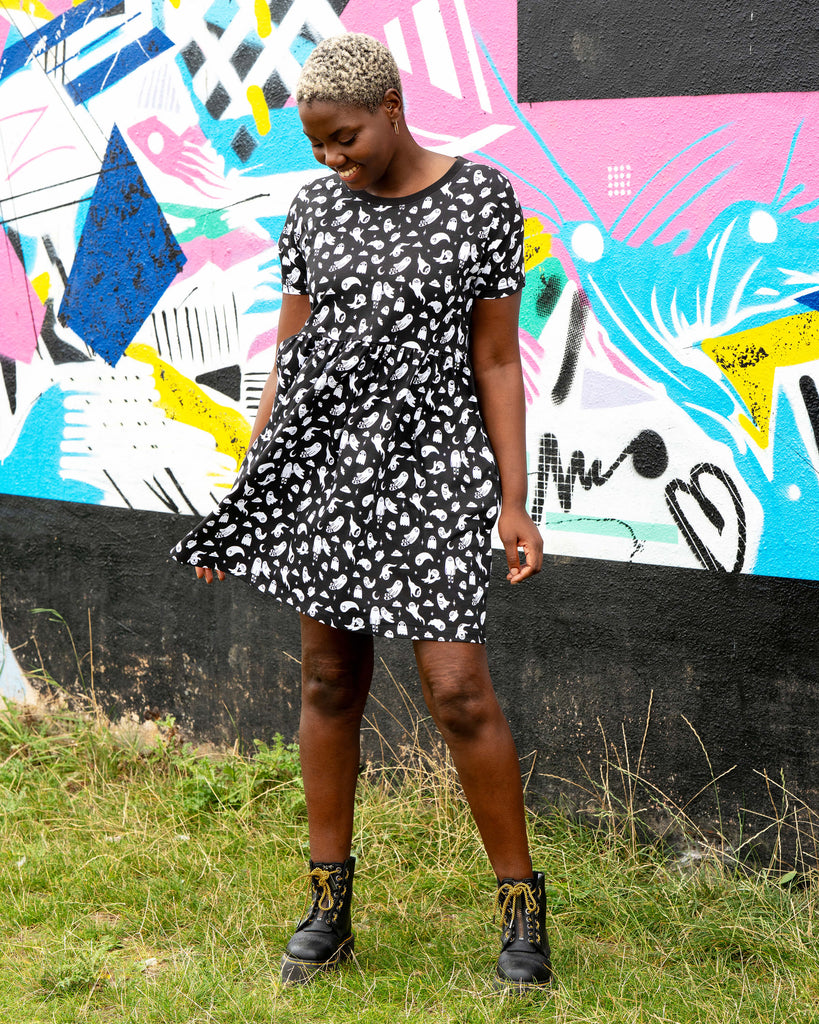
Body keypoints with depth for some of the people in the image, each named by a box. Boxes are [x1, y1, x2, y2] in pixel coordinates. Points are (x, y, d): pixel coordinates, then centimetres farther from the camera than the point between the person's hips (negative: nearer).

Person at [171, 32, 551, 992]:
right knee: (329, 680, 9)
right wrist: (241, 493, 10)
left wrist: (515, 505, -5)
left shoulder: (481, 200, -2)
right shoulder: (314, 211, 7)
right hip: (322, 460, 4)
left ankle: (521, 904, 11)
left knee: (458, 692, -7)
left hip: (431, 468, -4)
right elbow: (287, 363, 11)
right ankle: (329, 904, 21)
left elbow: (497, 362, -1)